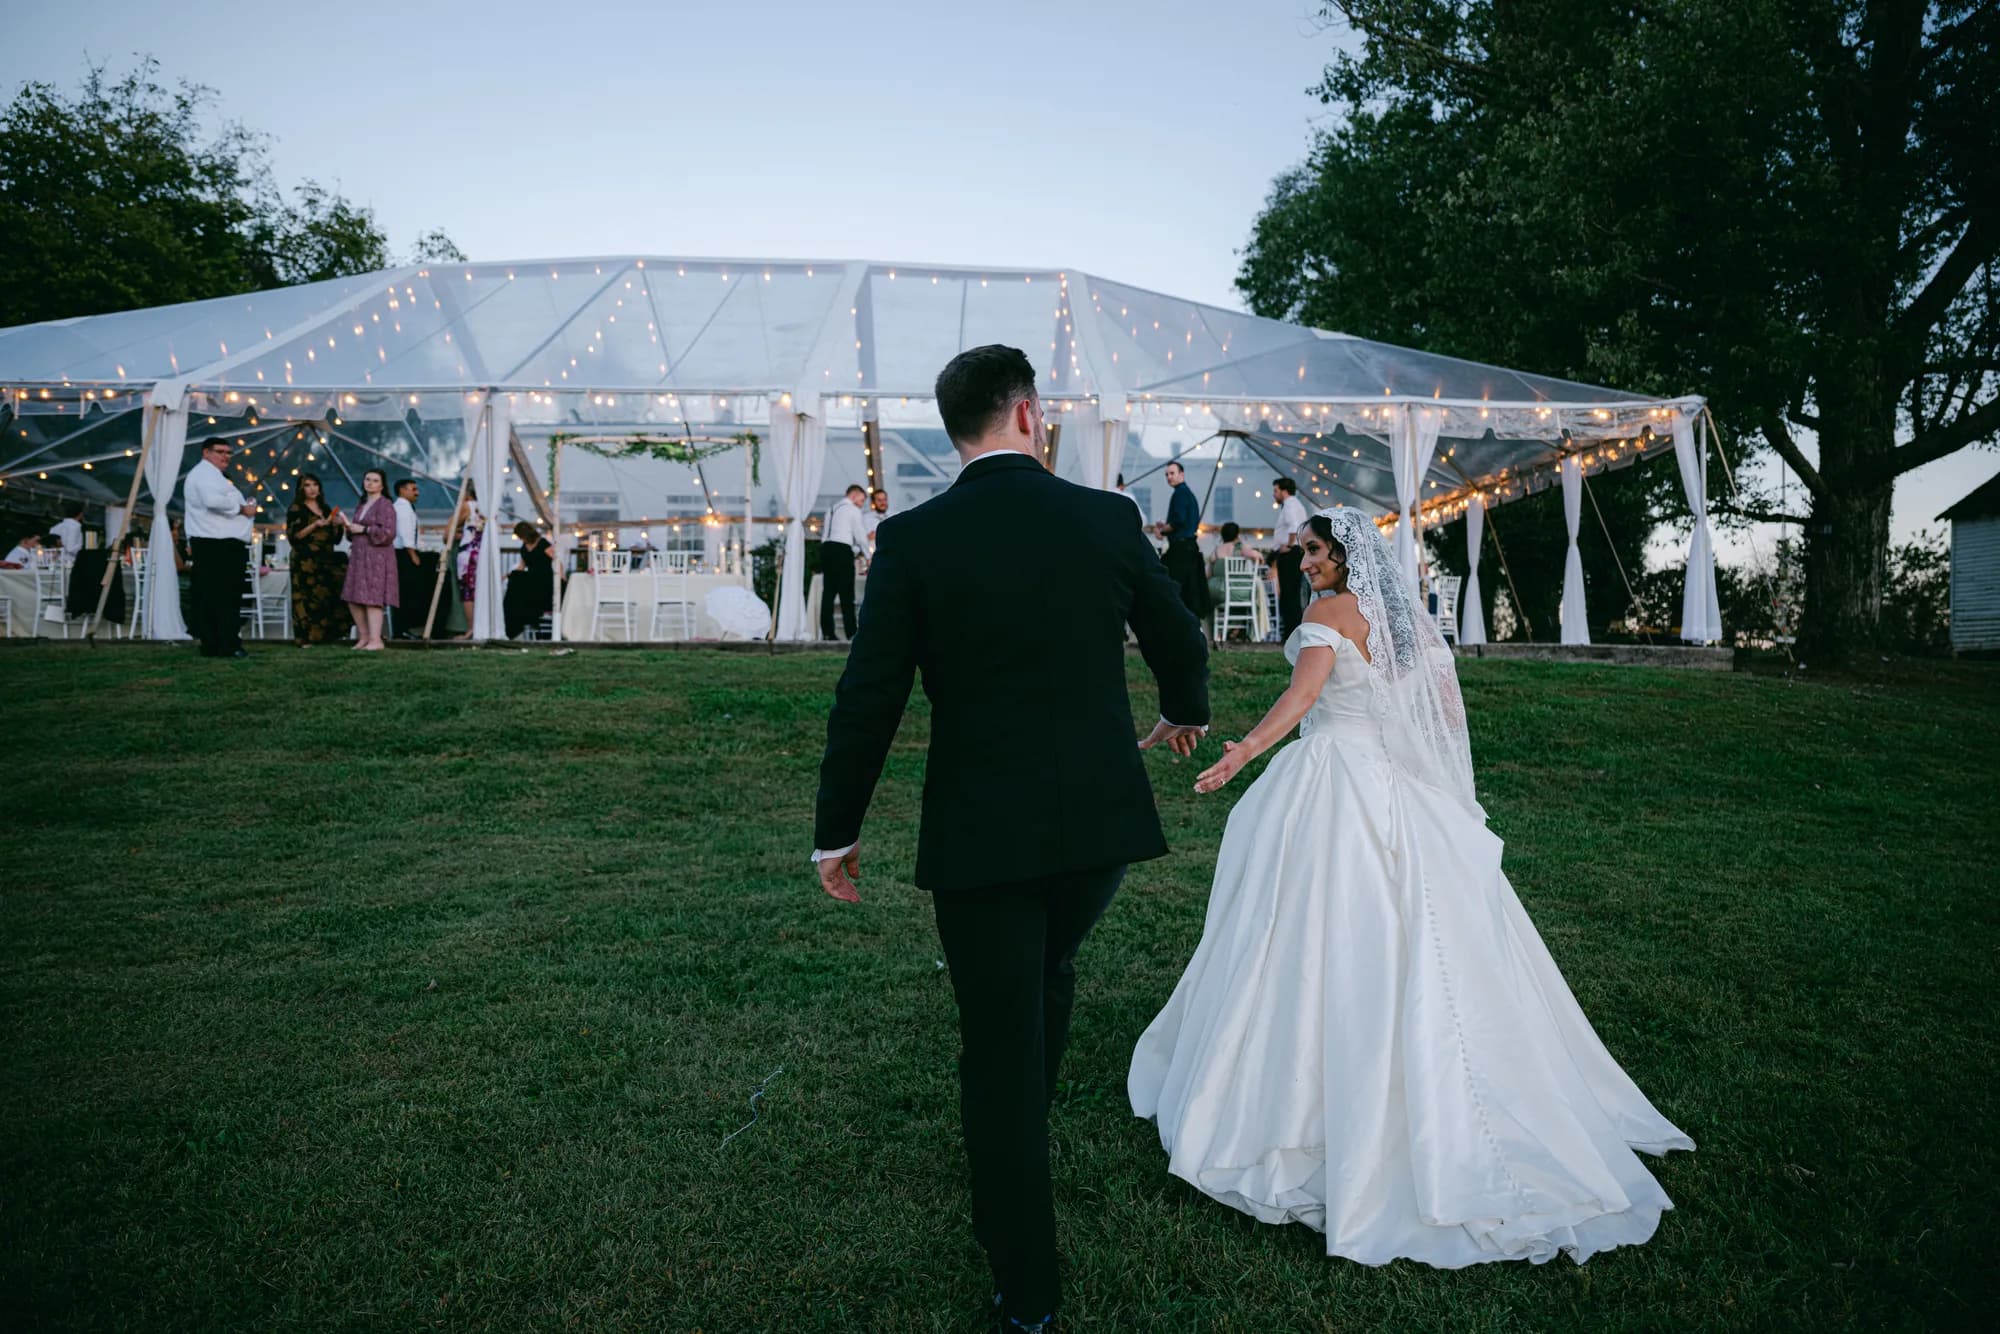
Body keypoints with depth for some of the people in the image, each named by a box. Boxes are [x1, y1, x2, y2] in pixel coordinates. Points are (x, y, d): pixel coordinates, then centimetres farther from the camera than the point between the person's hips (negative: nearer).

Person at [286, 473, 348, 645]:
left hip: (327, 560, 5)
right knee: (307, 597, -8)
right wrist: (315, 525, -16)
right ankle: (305, 638, -6)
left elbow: (336, 539, 19)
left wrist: (336, 526, 0)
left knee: (331, 595, -3)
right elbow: (293, 536, -8)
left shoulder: (326, 509, 19)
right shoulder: (296, 509, 3)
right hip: (306, 560, -5)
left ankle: (330, 633, 2)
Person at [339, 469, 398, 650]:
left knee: (372, 599, -11)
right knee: (353, 600, 7)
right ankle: (364, 636, 17)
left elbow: (388, 533, -15)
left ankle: (376, 640, -8)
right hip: (358, 557, 8)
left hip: (376, 556, -8)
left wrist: (363, 529, -12)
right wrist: (348, 525, 7)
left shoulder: (385, 505, -6)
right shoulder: (361, 506, 19)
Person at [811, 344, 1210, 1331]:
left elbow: (868, 700, -9)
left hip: (978, 833, -3)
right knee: (1047, 980, 29)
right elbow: (1181, 644, 11)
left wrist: (835, 832, 3)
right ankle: (1015, 1163, 49)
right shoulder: (1108, 519, -2)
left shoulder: (912, 539, -9)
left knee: (998, 1043, 10)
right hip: (1100, 816, 3)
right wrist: (1185, 714, 33)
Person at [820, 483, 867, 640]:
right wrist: (867, 555, 13)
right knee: (846, 593, -6)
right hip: (842, 550, -7)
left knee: (828, 592, 4)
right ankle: (851, 632, -7)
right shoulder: (853, 510, 1)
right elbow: (860, 535, -2)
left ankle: (827, 632, 2)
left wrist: (856, 552, 26)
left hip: (826, 547, 7)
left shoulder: (832, 509, 23)